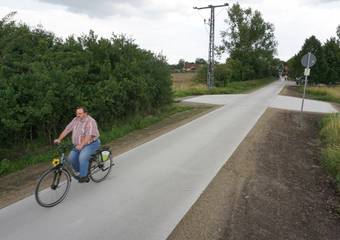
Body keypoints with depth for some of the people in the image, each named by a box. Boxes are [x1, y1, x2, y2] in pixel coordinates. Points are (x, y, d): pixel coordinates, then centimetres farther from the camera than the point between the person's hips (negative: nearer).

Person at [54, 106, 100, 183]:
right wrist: (59, 139, -4)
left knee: (82, 157, -27)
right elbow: (67, 129, 3)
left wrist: (81, 145, -37)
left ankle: (83, 176, -13)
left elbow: (89, 136, -29)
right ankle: (80, 171, 17)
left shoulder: (90, 121, -19)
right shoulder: (75, 120, 4)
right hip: (78, 145, 8)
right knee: (71, 157, -5)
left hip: (91, 143, -7)